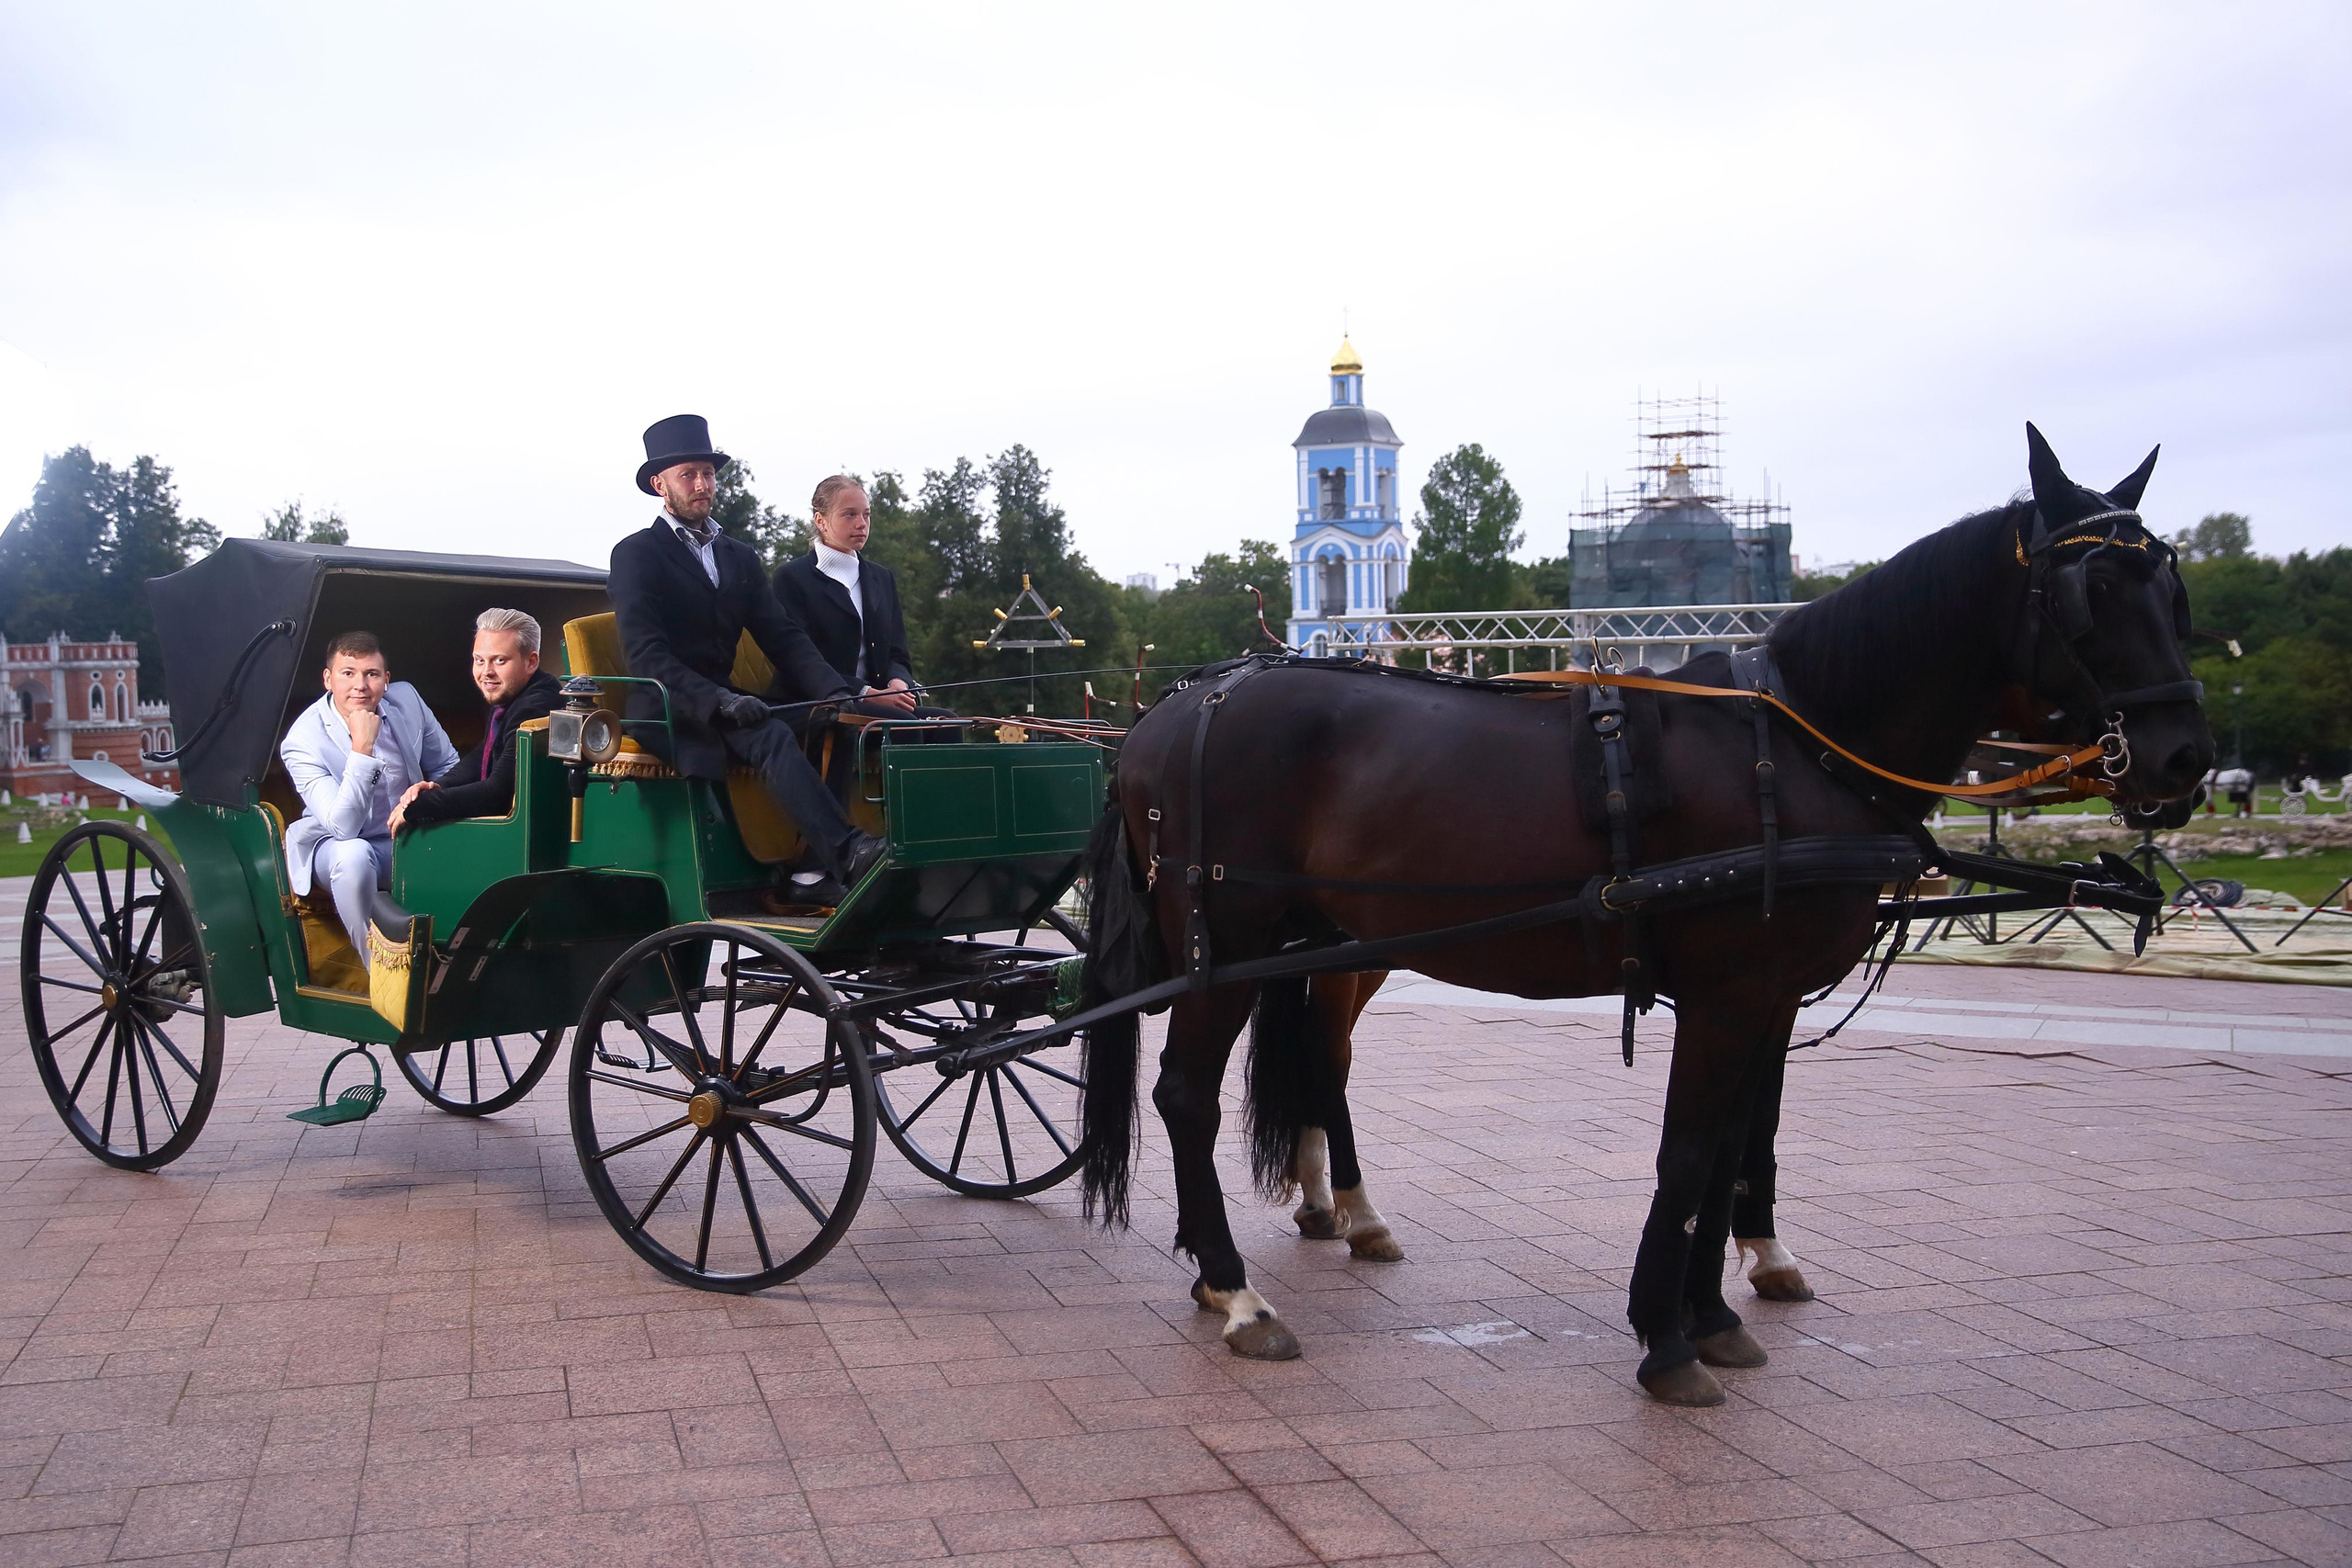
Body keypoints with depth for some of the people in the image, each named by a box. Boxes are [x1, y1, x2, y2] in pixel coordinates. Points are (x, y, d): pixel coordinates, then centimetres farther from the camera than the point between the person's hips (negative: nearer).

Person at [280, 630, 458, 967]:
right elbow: (342, 826, -29)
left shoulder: (406, 699, -6)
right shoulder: (302, 741, -20)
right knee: (354, 854, -38)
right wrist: (362, 747, -35)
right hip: (337, 845, -4)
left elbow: (447, 764, 9)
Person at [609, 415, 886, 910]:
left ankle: (811, 874, -32)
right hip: (666, 712, -6)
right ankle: (849, 853, -46)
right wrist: (716, 701, -27)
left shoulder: (740, 558, 21)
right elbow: (644, 651, -13)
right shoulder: (636, 554, 1)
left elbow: (784, 638, 11)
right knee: (771, 736, -34)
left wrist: (836, 692, -8)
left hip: (722, 700, 6)